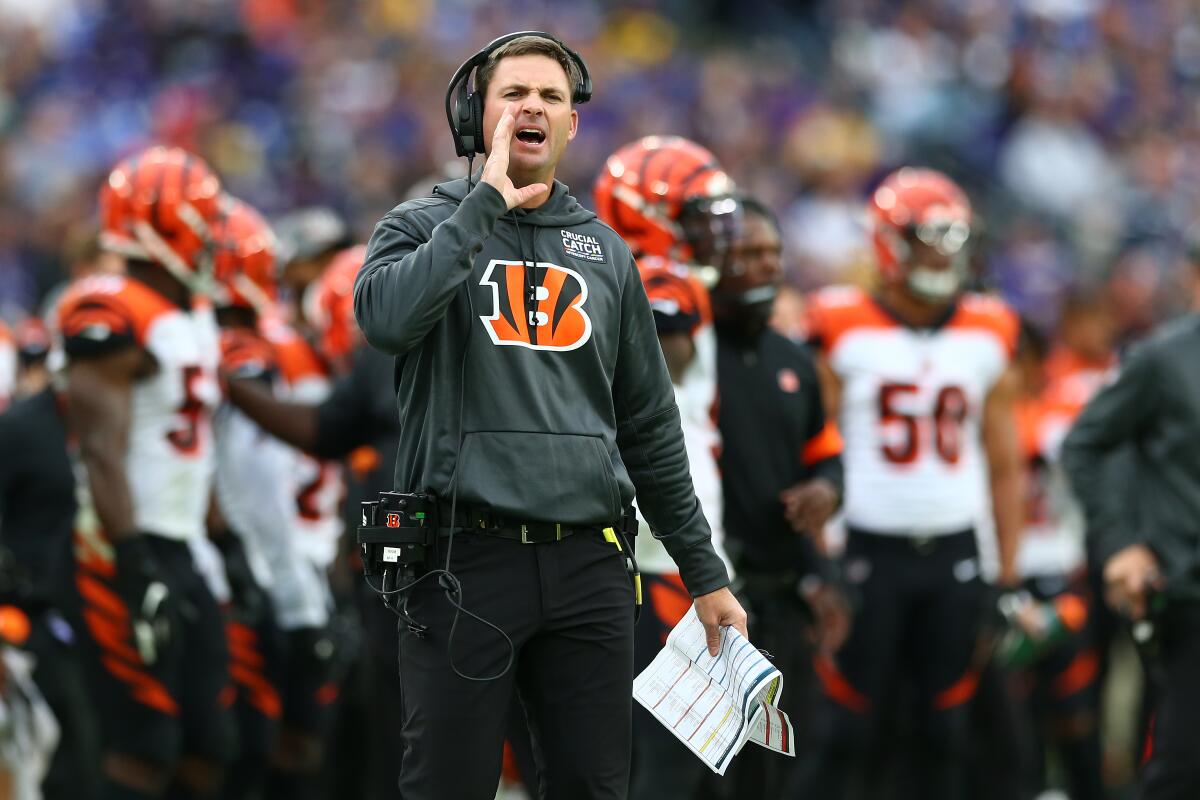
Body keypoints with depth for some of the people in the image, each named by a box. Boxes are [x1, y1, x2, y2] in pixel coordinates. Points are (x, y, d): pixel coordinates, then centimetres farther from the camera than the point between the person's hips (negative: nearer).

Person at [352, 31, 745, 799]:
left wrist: (704, 573, 16)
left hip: (588, 565, 4)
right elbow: (388, 317, -20)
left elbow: (650, 424, 18)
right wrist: (486, 202, -14)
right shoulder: (425, 228, 4)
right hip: (465, 560, -4)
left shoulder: (605, 252, 14)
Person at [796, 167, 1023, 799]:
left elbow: (1003, 466, 11)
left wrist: (1008, 575, 7)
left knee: (945, 730, 5)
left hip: (955, 555, 3)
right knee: (848, 732, -4)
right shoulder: (844, 332, -3)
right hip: (871, 550, -3)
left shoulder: (987, 338, 7)